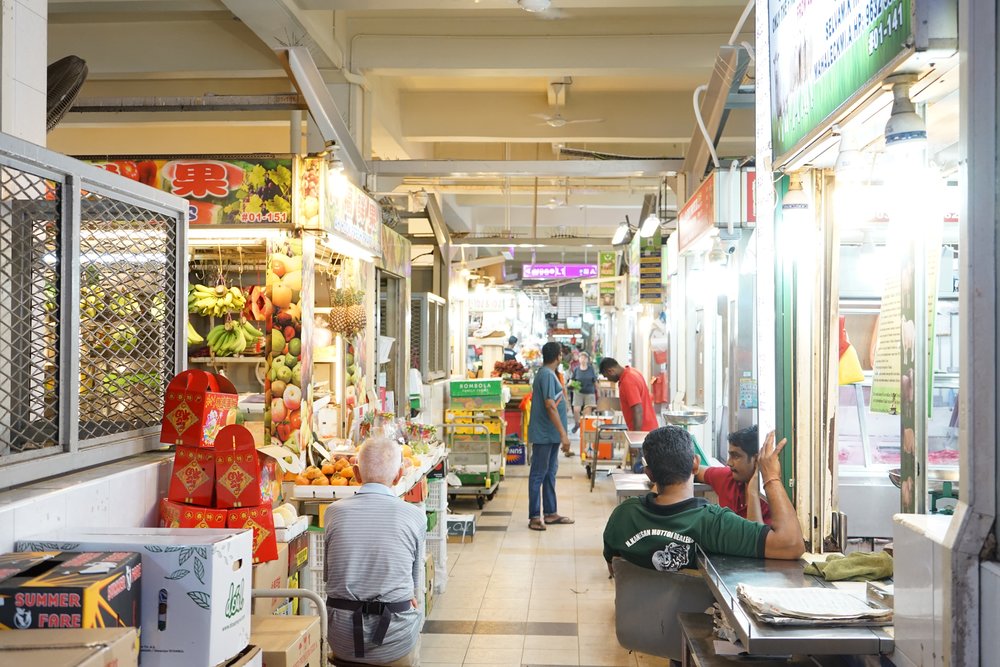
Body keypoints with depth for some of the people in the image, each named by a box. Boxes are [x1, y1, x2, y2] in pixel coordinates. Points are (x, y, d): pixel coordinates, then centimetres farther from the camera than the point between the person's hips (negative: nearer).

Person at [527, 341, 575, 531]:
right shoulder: (547, 374, -17)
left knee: (550, 473, 14)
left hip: (551, 434, 10)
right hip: (544, 434, -10)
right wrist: (563, 434, -23)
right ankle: (534, 517, 1)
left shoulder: (548, 373, 14)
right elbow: (550, 405, -23)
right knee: (538, 475, -4)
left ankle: (550, 513, 22)